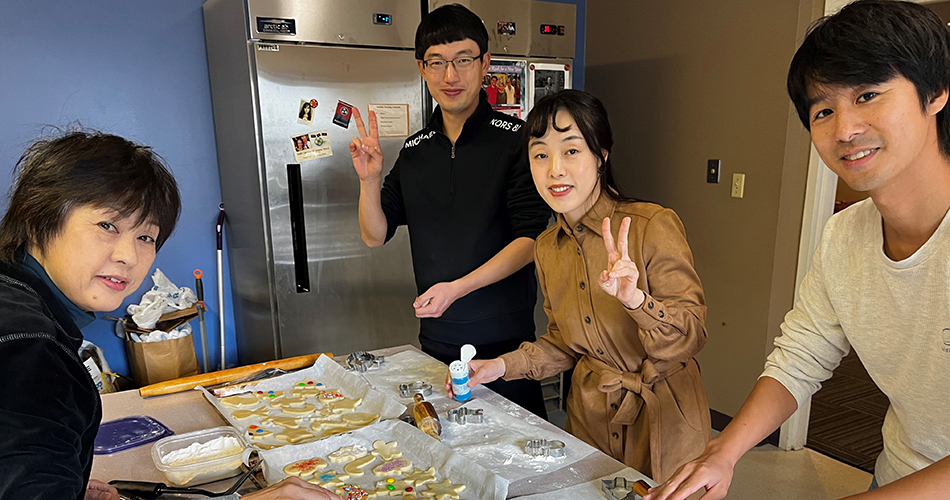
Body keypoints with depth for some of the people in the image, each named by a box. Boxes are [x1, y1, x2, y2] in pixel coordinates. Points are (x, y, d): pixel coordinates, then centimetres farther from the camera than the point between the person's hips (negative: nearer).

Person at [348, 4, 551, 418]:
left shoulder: (515, 139, -8)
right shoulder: (415, 150, 7)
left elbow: (531, 239, -13)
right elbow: (375, 236, 8)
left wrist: (458, 287, -20)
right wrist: (370, 179, -9)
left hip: (505, 340, -4)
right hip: (436, 341, 4)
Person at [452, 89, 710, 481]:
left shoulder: (653, 225, -20)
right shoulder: (547, 248, -1)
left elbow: (693, 334, -20)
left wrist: (636, 299, -38)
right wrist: (503, 365, -3)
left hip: (661, 418, -4)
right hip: (590, 415, 5)